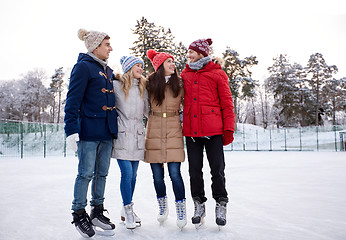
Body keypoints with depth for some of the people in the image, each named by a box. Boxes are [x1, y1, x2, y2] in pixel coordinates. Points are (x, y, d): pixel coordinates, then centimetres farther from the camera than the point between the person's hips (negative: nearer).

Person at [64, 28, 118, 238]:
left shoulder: (108, 71, 17)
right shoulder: (83, 67, -6)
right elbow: (73, 100, -12)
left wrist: (115, 128, 22)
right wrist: (71, 130, -18)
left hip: (107, 131, 8)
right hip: (89, 131, -7)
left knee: (102, 173, 12)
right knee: (86, 173, -1)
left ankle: (97, 212, 24)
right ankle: (79, 215, 14)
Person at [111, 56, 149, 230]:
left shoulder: (143, 88, 16)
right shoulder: (116, 85, 0)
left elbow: (148, 111, 17)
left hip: (137, 135, 5)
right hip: (122, 134, -5)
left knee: (133, 174, 9)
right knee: (127, 173, -9)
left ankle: (126, 210, 23)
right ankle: (128, 211, 6)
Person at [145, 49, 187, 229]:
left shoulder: (179, 83, 8)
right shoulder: (150, 83, 5)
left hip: (173, 132, 0)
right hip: (154, 132, 1)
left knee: (174, 173, -6)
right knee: (157, 175, 7)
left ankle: (181, 209, 10)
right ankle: (162, 207, 28)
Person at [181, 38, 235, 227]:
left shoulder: (217, 74, 4)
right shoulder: (185, 74, 15)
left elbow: (227, 103, 2)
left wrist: (228, 129, -4)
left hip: (213, 130, -3)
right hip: (191, 130, 3)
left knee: (217, 169, 2)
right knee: (194, 169, 8)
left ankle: (221, 205, 19)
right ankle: (199, 205, 23)